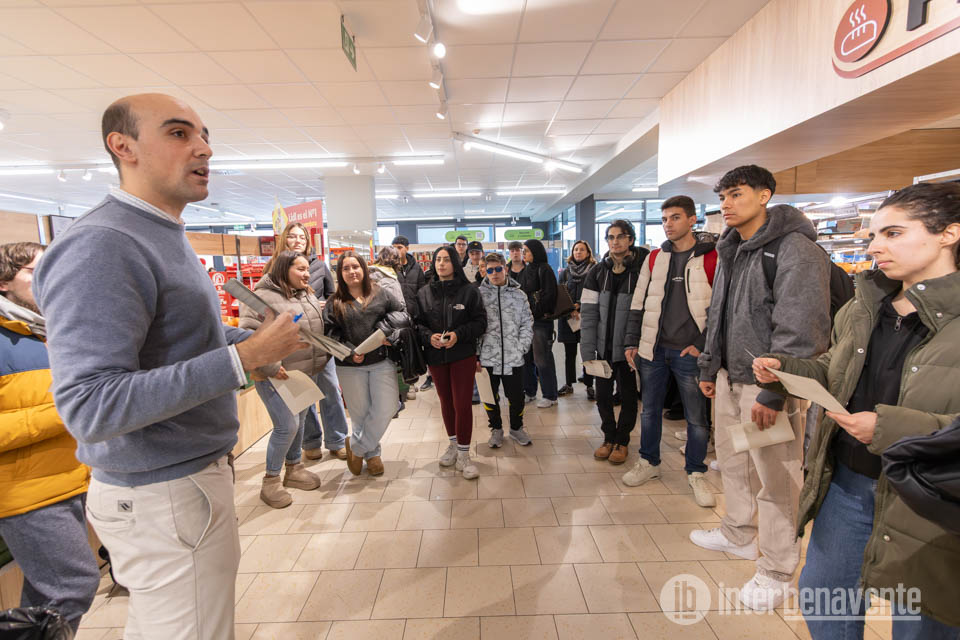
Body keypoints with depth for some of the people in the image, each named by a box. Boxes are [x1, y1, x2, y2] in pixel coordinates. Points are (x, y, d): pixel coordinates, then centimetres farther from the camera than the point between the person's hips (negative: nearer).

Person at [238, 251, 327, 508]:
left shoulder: (309, 296, 11)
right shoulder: (264, 296, -14)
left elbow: (319, 330, 21)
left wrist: (324, 358, 14)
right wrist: (270, 367, -22)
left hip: (308, 374, 8)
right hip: (278, 377, -7)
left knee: (299, 423, 17)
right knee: (287, 426, -7)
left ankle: (293, 468, 36)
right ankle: (271, 480, 13)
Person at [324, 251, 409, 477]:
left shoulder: (381, 294, 5)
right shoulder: (334, 303, 5)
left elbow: (402, 313, 0)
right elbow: (330, 333, -2)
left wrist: (385, 331, -14)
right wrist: (348, 353, -14)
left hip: (382, 361, 0)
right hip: (350, 367, 0)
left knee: (386, 409, -4)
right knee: (360, 413, 9)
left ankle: (357, 447, 18)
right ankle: (371, 453, 31)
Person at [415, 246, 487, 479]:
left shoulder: (469, 291, -3)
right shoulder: (424, 293, 5)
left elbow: (480, 322, -6)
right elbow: (418, 323, 6)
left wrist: (459, 334, -20)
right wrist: (429, 336, -14)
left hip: (463, 355, -3)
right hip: (435, 355, 4)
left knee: (462, 403, -4)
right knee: (446, 401, 16)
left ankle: (463, 454, 8)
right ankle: (454, 444, 35)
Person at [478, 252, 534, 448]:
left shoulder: (519, 295, 4)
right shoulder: (479, 294, -1)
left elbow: (527, 325, 7)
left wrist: (521, 348, -4)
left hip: (514, 358, 1)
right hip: (487, 358, -1)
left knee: (517, 397, 11)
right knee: (490, 397, 13)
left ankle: (516, 428, 36)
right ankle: (496, 429, 35)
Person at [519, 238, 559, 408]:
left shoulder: (545, 270, -9)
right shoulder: (527, 270, 16)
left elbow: (548, 295, -15)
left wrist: (536, 313, -16)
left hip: (541, 320, -8)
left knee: (542, 358, -4)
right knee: (525, 356, 13)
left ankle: (549, 395, 7)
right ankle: (529, 391, 26)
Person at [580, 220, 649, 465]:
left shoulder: (641, 270, -9)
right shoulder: (598, 272, 1)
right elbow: (588, 313, -3)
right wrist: (588, 351, -9)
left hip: (629, 348, -3)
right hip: (604, 347, 3)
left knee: (628, 396, 11)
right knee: (603, 394, 11)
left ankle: (622, 441, 31)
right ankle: (609, 438, 33)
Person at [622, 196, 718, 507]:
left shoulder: (712, 258, -5)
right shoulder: (654, 258, 8)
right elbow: (638, 303, 9)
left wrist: (703, 344, -9)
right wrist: (632, 342, 5)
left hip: (689, 352, -3)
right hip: (653, 349, 4)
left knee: (697, 417, 7)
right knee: (650, 410, 14)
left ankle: (695, 473, 26)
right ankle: (649, 463, 31)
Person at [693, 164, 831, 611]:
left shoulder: (796, 250, -15)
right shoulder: (730, 251, 13)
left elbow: (800, 330, -21)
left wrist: (773, 392, -22)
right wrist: (709, 368, 17)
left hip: (768, 383, -8)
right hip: (730, 377, 8)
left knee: (776, 478, 4)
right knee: (732, 460, 20)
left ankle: (777, 571, 23)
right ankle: (738, 533, 41)